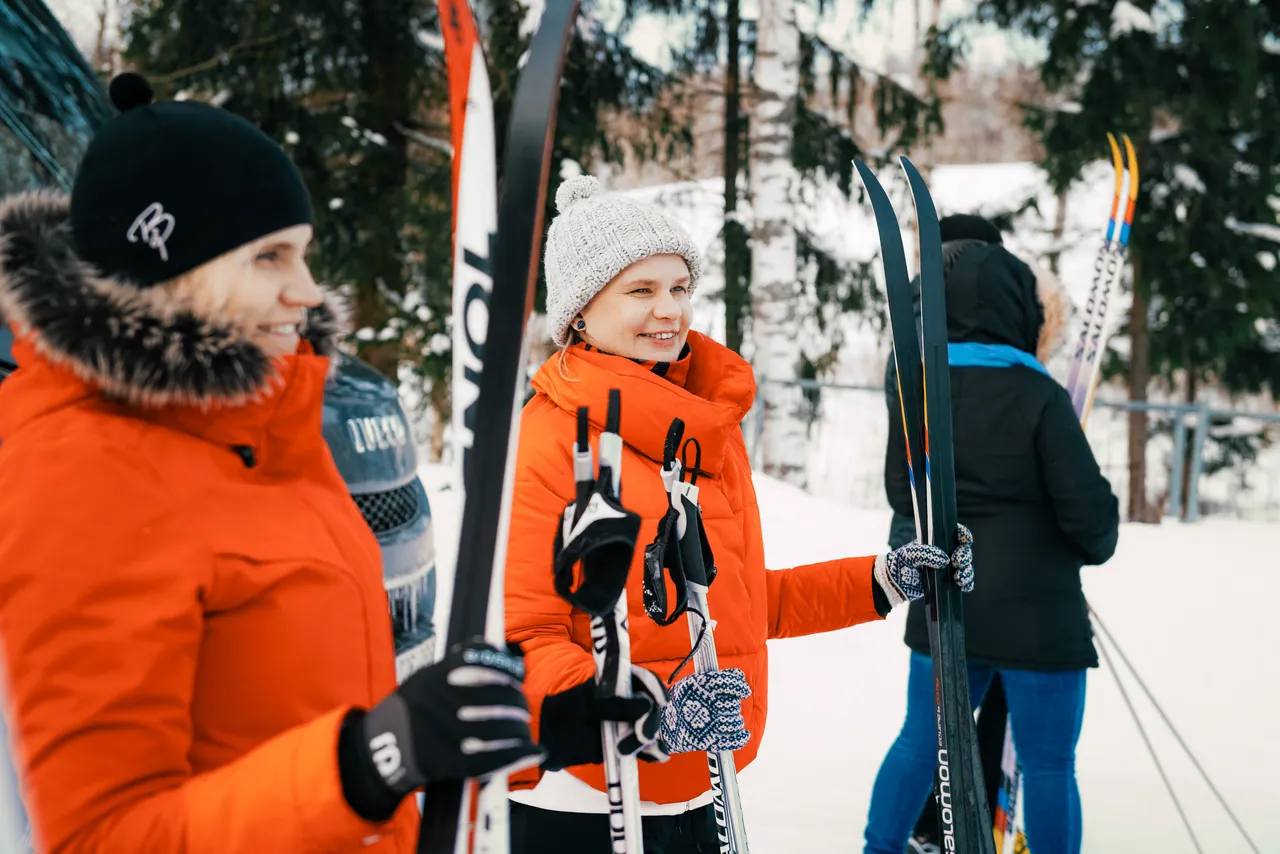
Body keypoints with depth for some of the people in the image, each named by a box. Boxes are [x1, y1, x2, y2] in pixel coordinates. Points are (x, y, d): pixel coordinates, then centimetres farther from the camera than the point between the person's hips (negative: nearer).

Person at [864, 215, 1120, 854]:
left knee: (919, 740, 19)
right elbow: (1088, 508, -16)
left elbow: (901, 493, 7)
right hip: (1036, 612, -5)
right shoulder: (1038, 395, -18)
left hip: (942, 605, 5)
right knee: (1047, 765, 8)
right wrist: (1100, 543, 6)